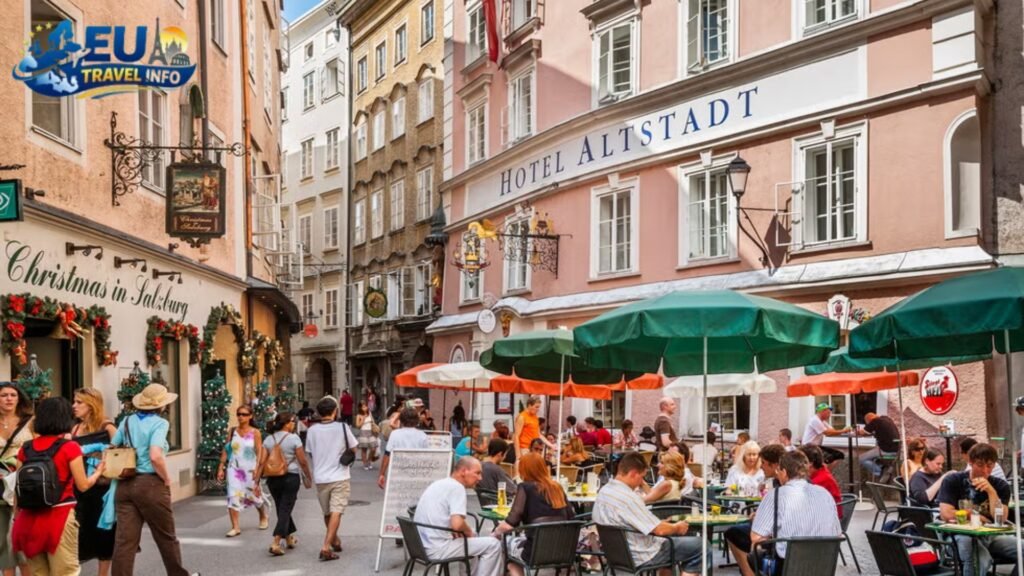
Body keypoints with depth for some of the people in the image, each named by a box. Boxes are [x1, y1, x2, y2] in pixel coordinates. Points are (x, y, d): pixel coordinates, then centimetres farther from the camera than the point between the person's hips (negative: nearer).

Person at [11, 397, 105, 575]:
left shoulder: (26, 448, 5)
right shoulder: (69, 447, -7)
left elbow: (18, 487, 7)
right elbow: (83, 486, -3)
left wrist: (17, 517, 16)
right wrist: (98, 472, 15)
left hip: (30, 518, 5)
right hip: (59, 516, -5)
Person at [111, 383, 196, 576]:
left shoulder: (127, 421, 10)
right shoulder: (159, 423, -9)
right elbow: (156, 456, -23)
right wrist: (167, 479, -9)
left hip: (125, 485, 5)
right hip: (151, 484, -5)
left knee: (124, 540, 2)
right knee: (166, 537, 13)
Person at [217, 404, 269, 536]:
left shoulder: (255, 433, -3)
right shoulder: (232, 431, 4)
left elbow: (259, 452, -7)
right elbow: (226, 450, 7)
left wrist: (257, 469, -17)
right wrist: (221, 467, 2)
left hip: (249, 469, -2)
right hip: (234, 468, 2)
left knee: (253, 495, 10)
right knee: (233, 496, -9)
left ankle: (263, 517, 37)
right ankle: (235, 527, -6)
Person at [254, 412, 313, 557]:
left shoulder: (269, 439, 4)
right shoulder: (293, 438, -9)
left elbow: (262, 462, -1)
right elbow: (303, 462, -7)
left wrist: (257, 481, 1)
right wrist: (309, 477, 5)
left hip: (273, 479, 5)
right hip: (291, 478, -5)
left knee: (282, 509, 19)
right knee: (285, 510, -2)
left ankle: (289, 539, 34)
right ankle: (275, 543, -13)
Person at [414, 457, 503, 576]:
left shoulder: (439, 484, 16)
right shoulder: (457, 487, -12)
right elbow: (457, 524, -25)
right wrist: (469, 532, -4)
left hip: (423, 547, 10)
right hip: (438, 549, -10)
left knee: (476, 539, 28)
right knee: (493, 544, -4)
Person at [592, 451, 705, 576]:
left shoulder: (604, 491, -1)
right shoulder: (628, 498, -30)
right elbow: (660, 530, -25)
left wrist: (659, 523, 12)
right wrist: (677, 527, -5)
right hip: (641, 556, -9)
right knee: (699, 545, 1)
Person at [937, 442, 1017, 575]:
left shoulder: (1000, 485, 8)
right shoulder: (952, 481, -1)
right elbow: (946, 514, -11)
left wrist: (991, 491, -16)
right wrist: (980, 518, -4)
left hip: (991, 535, 5)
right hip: (961, 534, -5)